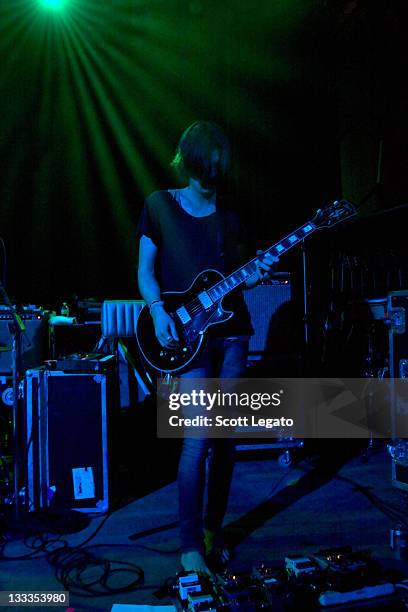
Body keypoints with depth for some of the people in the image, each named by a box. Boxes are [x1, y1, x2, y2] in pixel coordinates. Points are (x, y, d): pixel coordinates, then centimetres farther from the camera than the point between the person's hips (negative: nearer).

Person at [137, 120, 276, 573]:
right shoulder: (159, 205, 3)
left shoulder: (228, 215, 11)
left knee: (225, 436, 8)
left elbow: (235, 277, 15)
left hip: (231, 329, 4)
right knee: (199, 438, -11)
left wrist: (256, 274, -7)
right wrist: (158, 312, -13)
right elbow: (145, 270, 3)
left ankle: (213, 530, 25)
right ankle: (190, 545, 3)